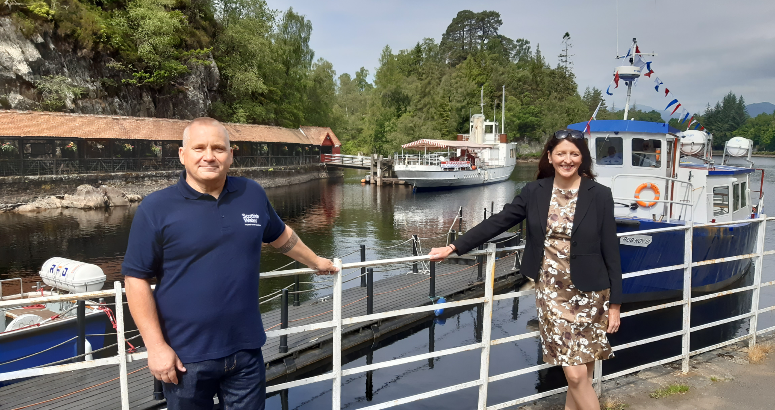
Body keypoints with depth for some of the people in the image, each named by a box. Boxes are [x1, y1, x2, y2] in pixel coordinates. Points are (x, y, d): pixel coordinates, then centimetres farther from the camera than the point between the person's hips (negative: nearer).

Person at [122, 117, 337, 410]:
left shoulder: (253, 194, 1)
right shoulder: (156, 208, -9)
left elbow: (280, 234, 19)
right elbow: (136, 279, -8)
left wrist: (314, 261, 30)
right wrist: (156, 346, -11)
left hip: (247, 350, 3)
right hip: (185, 357, -2)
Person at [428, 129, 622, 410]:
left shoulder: (599, 195, -5)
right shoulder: (534, 191, 1)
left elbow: (610, 251, -4)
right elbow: (498, 222, 3)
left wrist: (615, 304, -5)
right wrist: (454, 248, 1)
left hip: (588, 294, -1)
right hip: (551, 292, 1)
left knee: (580, 375, 6)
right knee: (575, 375, 0)